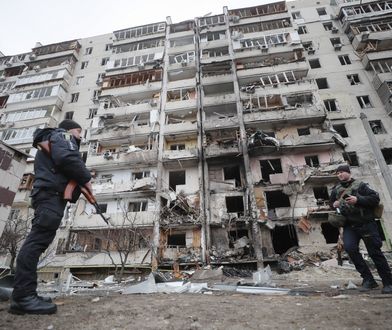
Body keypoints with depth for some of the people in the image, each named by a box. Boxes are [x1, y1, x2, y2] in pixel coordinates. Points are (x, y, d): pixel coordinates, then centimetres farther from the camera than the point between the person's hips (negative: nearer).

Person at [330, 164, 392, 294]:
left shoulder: (360, 185, 0)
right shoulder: (336, 189, 12)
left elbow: (375, 198, -8)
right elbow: (331, 202, 27)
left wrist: (358, 200, -21)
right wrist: (334, 204, 4)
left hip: (366, 224, -3)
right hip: (349, 226, 3)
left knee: (375, 252, 0)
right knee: (350, 248, -18)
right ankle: (368, 279, -3)